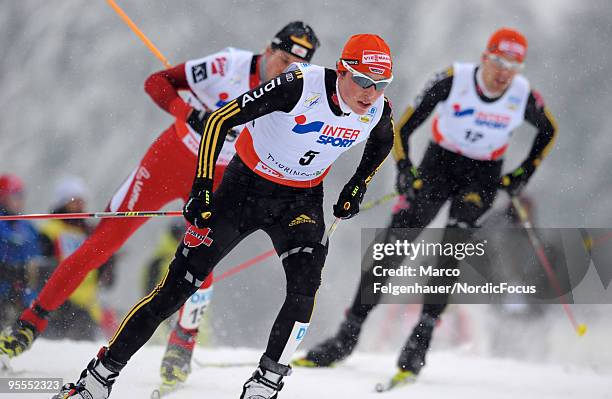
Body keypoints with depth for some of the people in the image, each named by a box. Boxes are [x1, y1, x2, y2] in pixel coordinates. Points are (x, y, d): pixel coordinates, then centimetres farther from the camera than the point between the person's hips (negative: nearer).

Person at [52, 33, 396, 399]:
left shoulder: (378, 110, -14)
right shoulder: (302, 86, -29)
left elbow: (383, 143, 14)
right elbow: (220, 120, -25)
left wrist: (357, 188, 4)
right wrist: (202, 188, -29)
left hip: (301, 201, 3)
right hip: (246, 186, -3)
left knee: (305, 289, -23)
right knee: (179, 284, -4)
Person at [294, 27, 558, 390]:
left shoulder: (523, 96, -14)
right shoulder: (453, 80, -19)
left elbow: (549, 131, 8)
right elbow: (404, 127, -11)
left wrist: (525, 173, 1)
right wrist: (405, 170, -22)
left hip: (483, 178, 0)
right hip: (438, 164, 0)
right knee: (393, 245, -10)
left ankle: (420, 341, -19)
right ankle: (347, 336, -4)